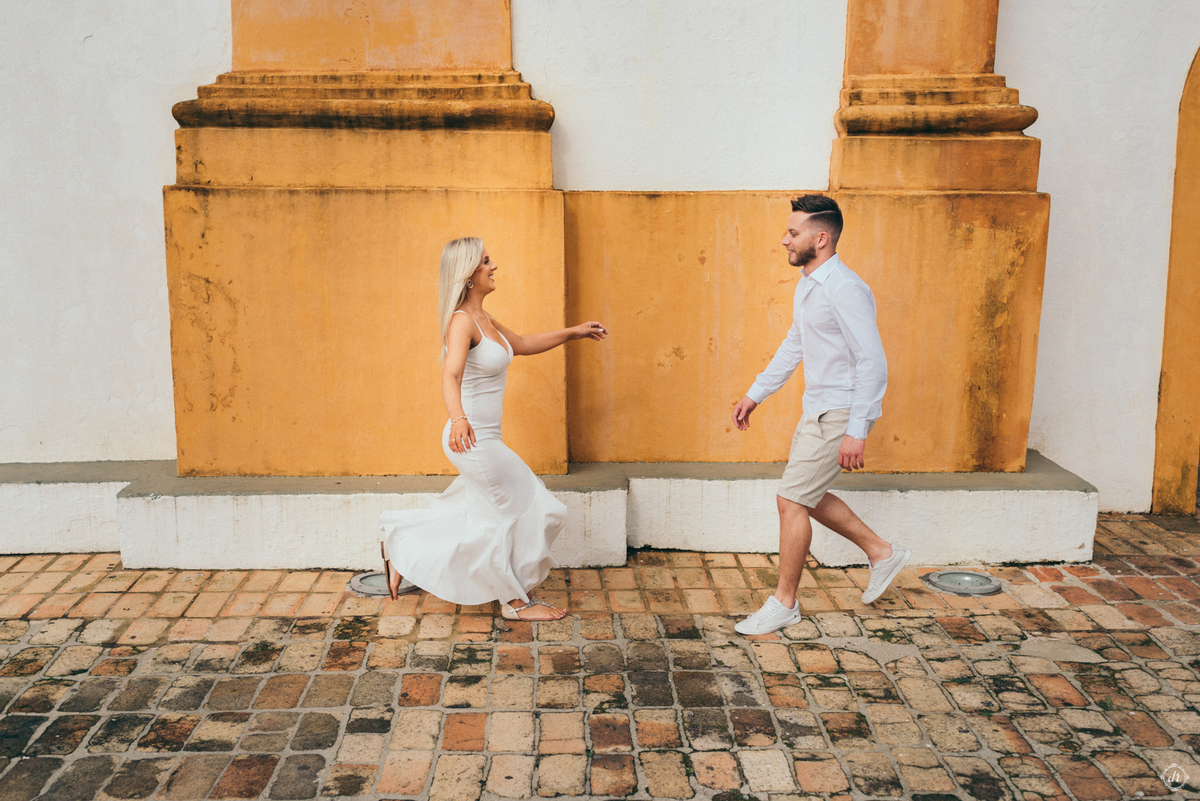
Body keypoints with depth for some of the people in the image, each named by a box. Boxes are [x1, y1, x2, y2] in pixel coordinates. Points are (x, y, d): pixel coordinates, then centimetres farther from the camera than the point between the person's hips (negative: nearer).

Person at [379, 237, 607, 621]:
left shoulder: (483, 319, 10)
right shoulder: (462, 321, -20)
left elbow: (522, 344, 26)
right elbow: (451, 375, -36)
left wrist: (574, 332, 26)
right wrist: (458, 418, -54)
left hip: (482, 439, 9)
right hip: (472, 440, -9)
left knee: (482, 521, 19)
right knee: (525, 509, 5)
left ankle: (402, 549, 30)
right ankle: (516, 600, 23)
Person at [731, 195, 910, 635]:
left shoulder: (844, 289, -21)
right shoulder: (807, 284, 10)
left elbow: (873, 363, -23)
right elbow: (793, 346, 22)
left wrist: (857, 431, -25)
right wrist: (756, 394, 23)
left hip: (839, 413, -10)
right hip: (817, 409, 10)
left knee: (792, 500, -6)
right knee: (808, 497, 17)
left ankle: (784, 602, 9)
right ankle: (881, 552, 32)